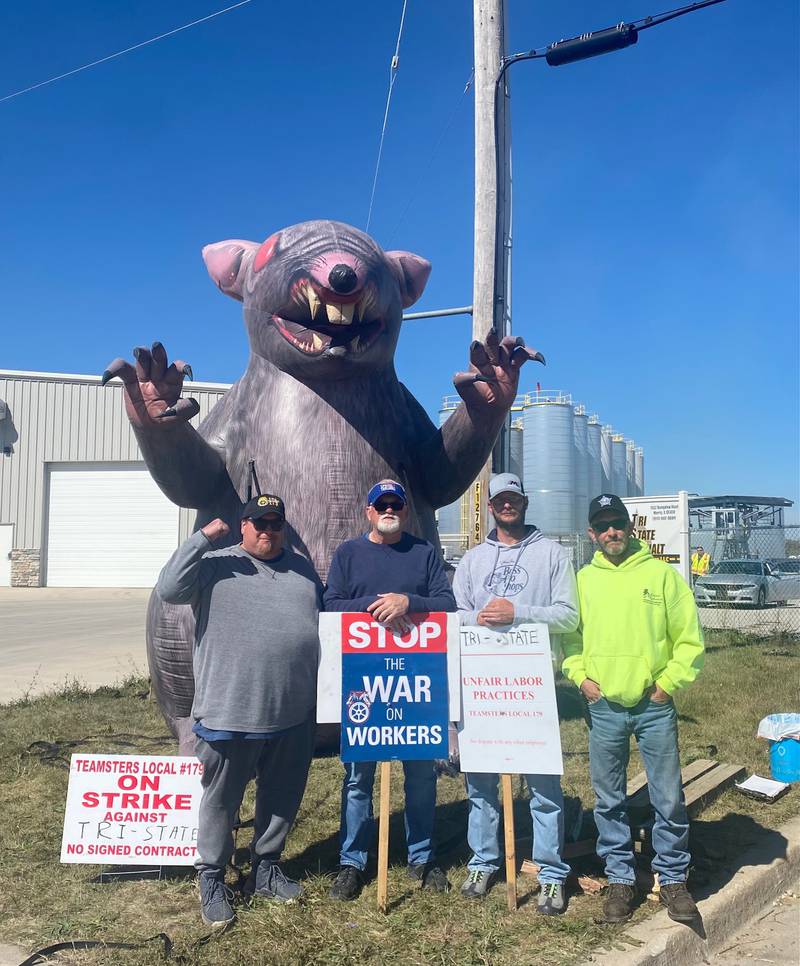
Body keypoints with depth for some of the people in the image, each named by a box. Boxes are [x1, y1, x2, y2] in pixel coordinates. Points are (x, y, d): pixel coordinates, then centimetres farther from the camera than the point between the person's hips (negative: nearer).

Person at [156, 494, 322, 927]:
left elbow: (323, 624, 19)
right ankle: (211, 879, 28)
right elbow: (168, 589, -18)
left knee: (282, 797, 17)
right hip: (230, 713, -4)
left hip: (293, 714, 5)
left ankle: (266, 868, 36)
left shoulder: (302, 568, 12)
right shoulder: (217, 565, -3)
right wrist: (202, 538, -19)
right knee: (221, 799, 9)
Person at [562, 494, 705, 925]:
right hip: (603, 708, 2)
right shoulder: (583, 579, 5)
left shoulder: (661, 573, -2)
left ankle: (673, 879, 26)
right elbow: (568, 635, 11)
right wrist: (579, 676, -2)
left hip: (654, 706, -2)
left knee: (668, 799, 7)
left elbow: (689, 638, 0)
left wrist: (668, 683, -6)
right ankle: (620, 879, 27)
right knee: (609, 801, 11)